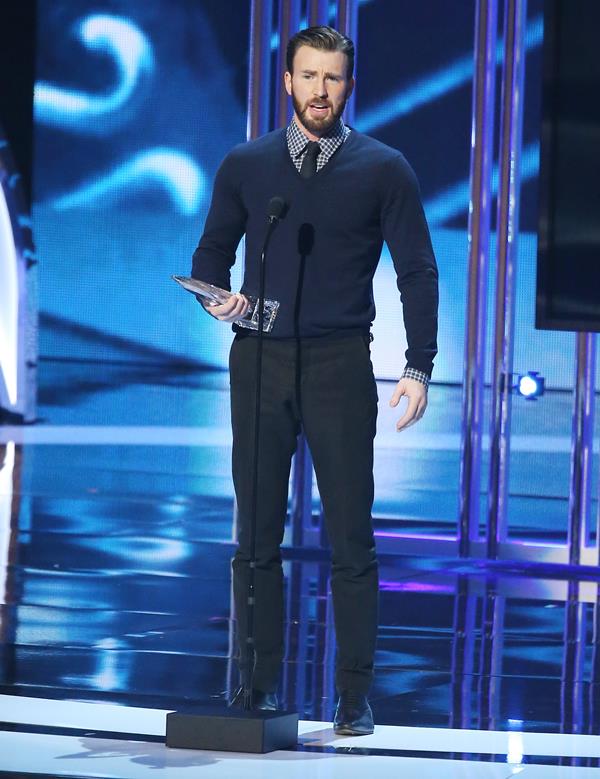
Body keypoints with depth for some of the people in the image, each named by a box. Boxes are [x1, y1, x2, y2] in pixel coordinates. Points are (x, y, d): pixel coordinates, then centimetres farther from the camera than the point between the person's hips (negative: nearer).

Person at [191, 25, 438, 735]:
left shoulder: (383, 170, 4)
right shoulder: (245, 166, 10)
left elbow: (418, 272, 3)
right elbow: (212, 253, 16)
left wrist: (418, 368, -7)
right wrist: (218, 298, -7)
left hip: (341, 365, -2)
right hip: (261, 363, 2)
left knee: (350, 537, -3)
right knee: (257, 536, 2)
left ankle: (354, 696, 2)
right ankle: (261, 688, 8)